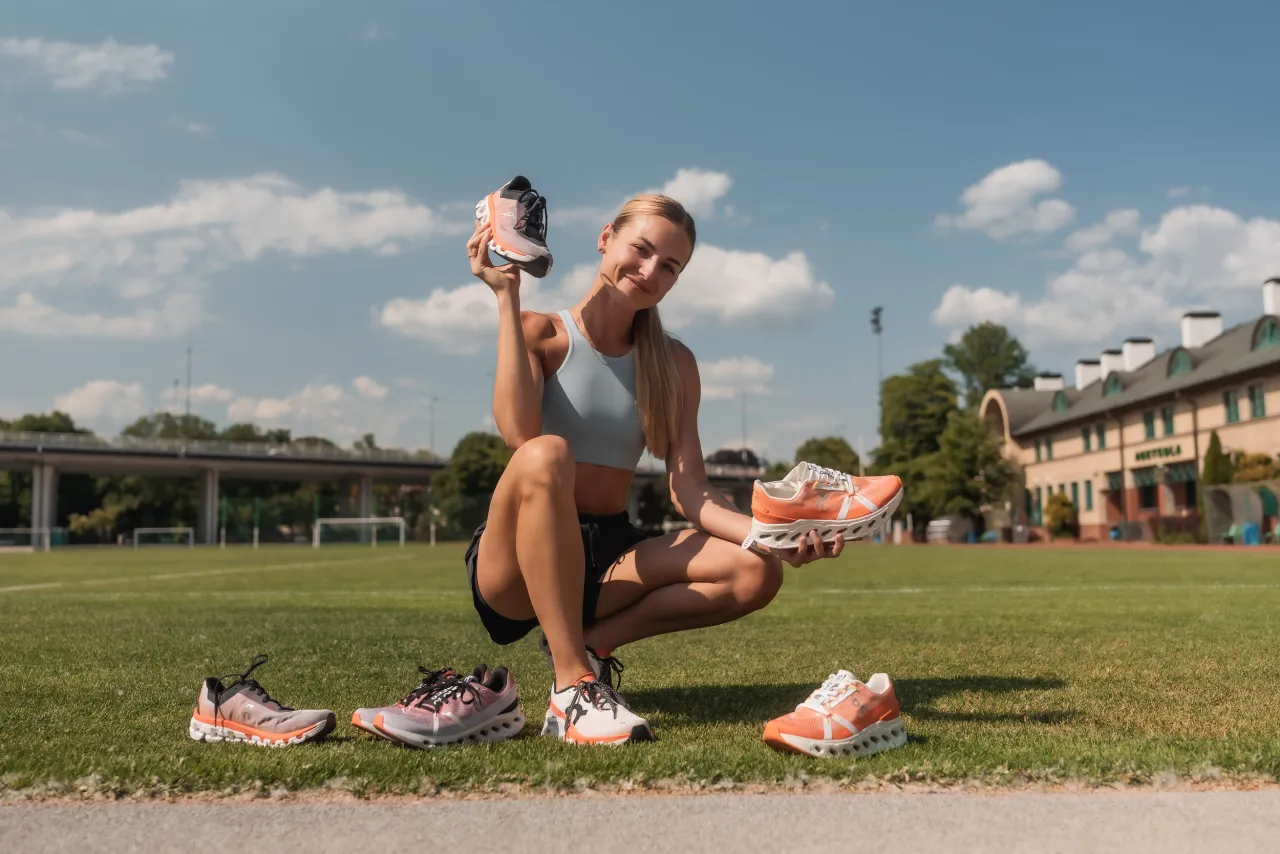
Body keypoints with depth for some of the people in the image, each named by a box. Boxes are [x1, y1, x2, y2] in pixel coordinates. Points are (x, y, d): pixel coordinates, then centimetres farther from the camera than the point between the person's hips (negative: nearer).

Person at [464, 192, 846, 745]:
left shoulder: (674, 364, 6)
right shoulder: (542, 332, -4)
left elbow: (690, 492, -4)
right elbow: (519, 433, -26)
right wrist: (507, 296, -21)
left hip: (610, 552, 4)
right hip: (512, 563, -4)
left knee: (756, 572, -17)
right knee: (546, 455, -37)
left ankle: (591, 641, -6)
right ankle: (572, 686, -31)